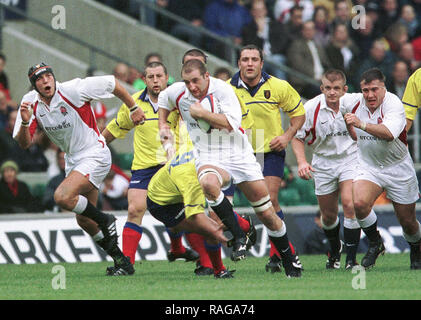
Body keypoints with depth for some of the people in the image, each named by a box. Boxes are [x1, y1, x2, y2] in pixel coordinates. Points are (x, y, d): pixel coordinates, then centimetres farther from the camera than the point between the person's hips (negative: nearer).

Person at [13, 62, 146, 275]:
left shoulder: (73, 90, -19)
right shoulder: (30, 103, -5)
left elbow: (112, 83, -9)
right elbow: (24, 144, -8)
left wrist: (133, 108, -2)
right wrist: (25, 122, -28)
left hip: (95, 155, -7)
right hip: (73, 160, 7)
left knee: (62, 197, -26)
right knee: (83, 220, 9)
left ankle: (105, 220, -3)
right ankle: (122, 262, 22)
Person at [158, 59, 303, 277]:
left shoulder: (222, 89, -11)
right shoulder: (177, 92, 0)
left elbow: (232, 123, -21)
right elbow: (163, 99, 25)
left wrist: (201, 113, -20)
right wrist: (163, 126, 14)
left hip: (239, 155, -1)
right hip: (208, 159, 1)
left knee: (267, 214, 2)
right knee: (207, 182, -39)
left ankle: (290, 260, 22)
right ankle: (239, 237, -29)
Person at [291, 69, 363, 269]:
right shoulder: (311, 108, -14)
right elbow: (297, 137, -2)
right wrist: (302, 161, -15)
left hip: (350, 158, -1)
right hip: (323, 163, 2)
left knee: (350, 204, -21)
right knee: (328, 214, 9)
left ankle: (351, 259, -14)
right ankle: (334, 248, 41)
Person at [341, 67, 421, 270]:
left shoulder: (393, 104, -22)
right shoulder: (352, 102, -8)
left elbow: (390, 133, -41)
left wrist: (362, 125, -49)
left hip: (398, 168, -3)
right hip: (368, 167, 3)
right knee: (359, 203, -26)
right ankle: (375, 243, -2)